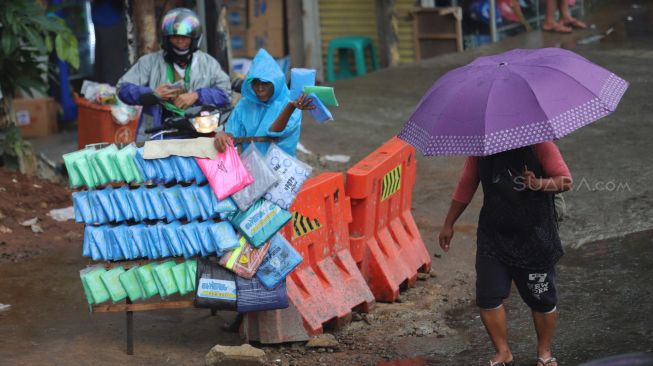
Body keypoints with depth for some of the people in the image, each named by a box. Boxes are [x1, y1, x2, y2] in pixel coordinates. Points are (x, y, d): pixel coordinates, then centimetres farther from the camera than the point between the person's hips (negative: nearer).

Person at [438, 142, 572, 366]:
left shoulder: (540, 146, -12)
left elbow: (566, 180, -11)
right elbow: (466, 186, 9)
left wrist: (541, 184, -32)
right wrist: (449, 224, 12)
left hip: (535, 238, -3)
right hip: (492, 237, 3)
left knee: (541, 299, 8)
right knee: (488, 297, -2)